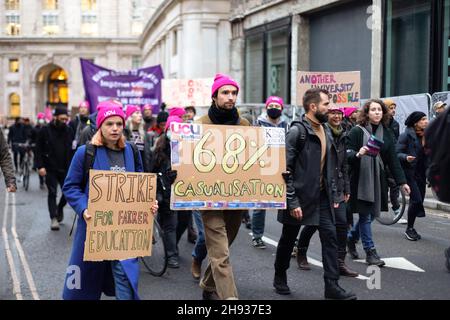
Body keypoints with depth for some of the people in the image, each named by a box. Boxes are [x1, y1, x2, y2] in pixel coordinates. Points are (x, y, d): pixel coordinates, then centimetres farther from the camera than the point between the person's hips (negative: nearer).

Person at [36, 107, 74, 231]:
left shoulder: (69, 130, 4)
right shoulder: (45, 130, -3)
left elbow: (72, 149, 5)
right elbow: (39, 149, -3)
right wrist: (40, 166, -11)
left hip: (65, 168, 3)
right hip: (50, 169, -3)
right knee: (52, 193, -1)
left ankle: (60, 208, 33)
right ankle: (54, 218, 4)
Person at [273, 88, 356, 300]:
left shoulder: (324, 131, 10)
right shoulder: (297, 131, -14)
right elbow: (285, 168, -18)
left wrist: (332, 194, 13)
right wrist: (292, 201, -20)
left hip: (322, 196, 7)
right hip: (300, 196, -7)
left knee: (330, 237, -1)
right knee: (288, 238, 10)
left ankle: (332, 286, 2)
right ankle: (280, 278, 29)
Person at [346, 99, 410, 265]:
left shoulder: (386, 133, 10)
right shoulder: (357, 131, -5)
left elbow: (393, 159, 11)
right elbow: (347, 154, -6)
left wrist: (402, 181, 6)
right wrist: (357, 154, -29)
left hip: (378, 180, 5)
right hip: (360, 179, -5)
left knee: (372, 214, 10)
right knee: (365, 215, -1)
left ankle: (351, 237, 34)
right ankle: (370, 252, 7)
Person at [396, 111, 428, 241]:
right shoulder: (406, 136, -10)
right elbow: (397, 153, -13)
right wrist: (406, 157, -30)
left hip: (421, 173, 6)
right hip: (409, 172, -6)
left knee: (419, 201, 8)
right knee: (416, 200, -13)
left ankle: (411, 228, 23)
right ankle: (409, 229, 3)